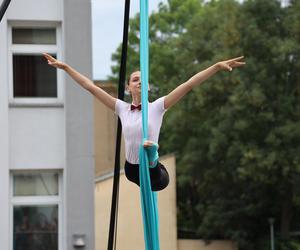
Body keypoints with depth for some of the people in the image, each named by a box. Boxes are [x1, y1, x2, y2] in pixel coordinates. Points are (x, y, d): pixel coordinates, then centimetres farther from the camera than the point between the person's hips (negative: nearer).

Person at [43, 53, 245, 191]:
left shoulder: (157, 107, -9)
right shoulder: (122, 108, -2)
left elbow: (188, 85, -16)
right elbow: (91, 87, 1)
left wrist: (218, 67, -22)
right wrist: (64, 67, 1)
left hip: (154, 171, -5)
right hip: (131, 169, 5)